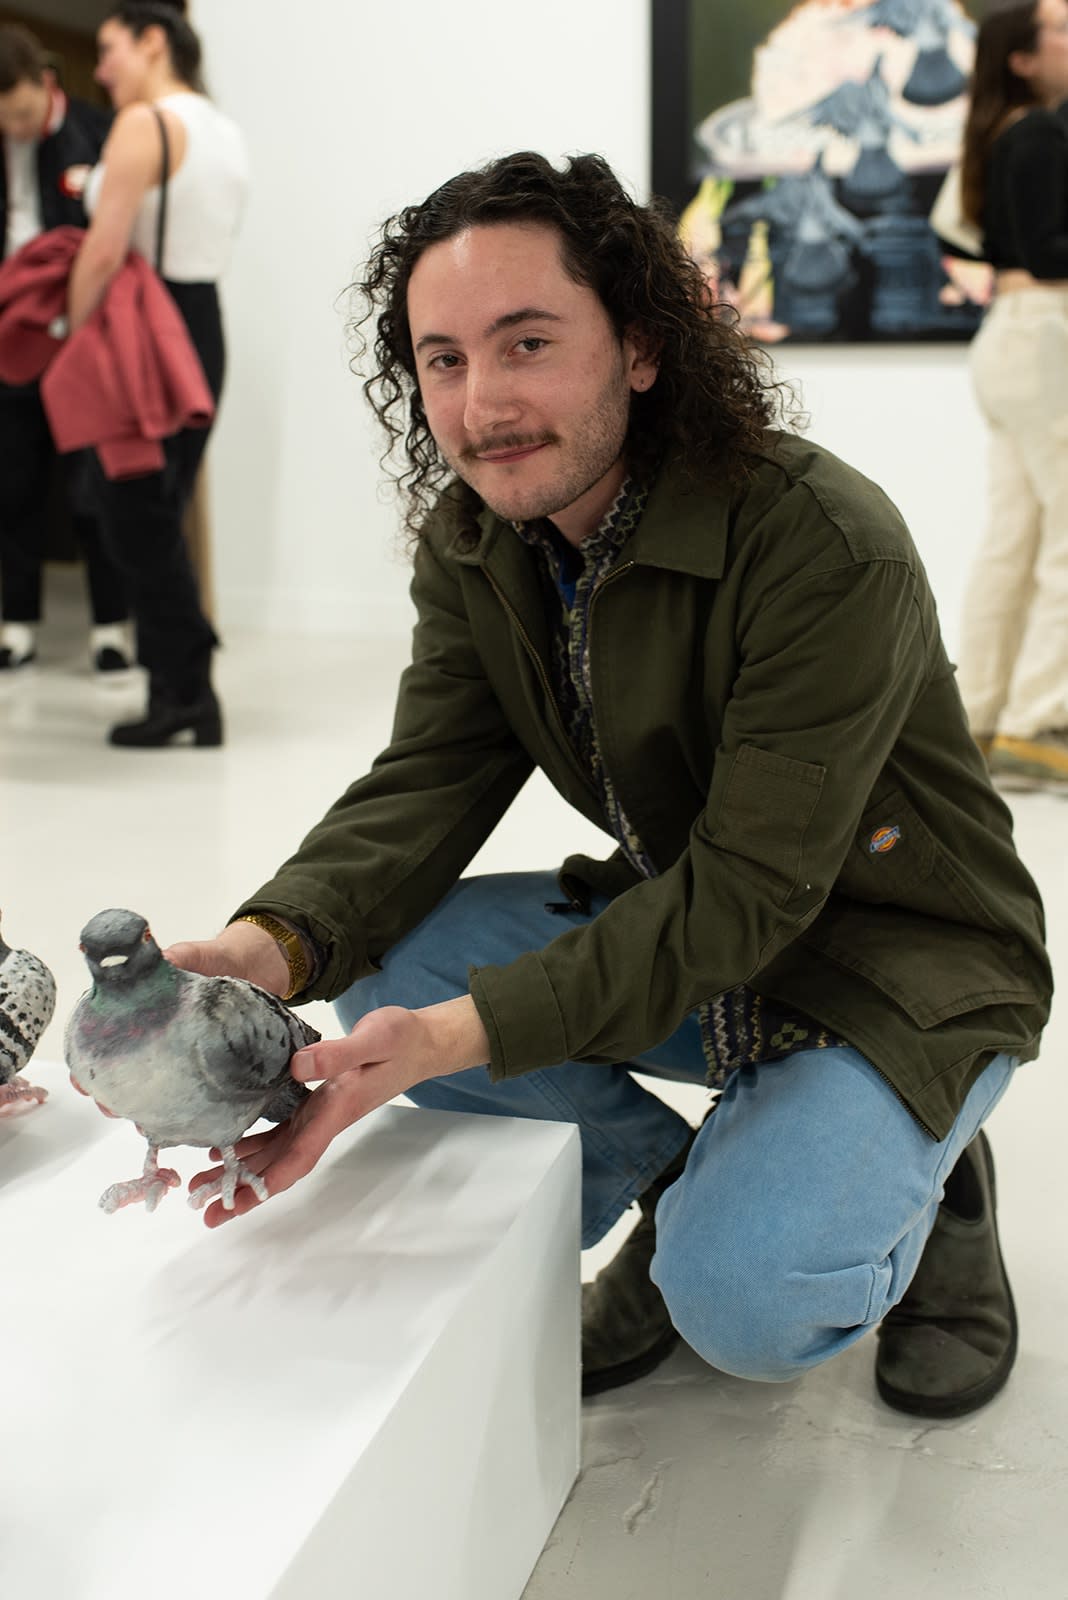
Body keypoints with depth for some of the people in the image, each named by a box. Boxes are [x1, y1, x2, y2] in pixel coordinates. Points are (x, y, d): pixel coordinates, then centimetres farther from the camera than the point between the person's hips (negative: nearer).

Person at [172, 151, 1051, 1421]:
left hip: (903, 965, -6)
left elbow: (748, 890, -29)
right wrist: (269, 949, -33)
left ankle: (925, 1186, 7)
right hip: (675, 924, 6)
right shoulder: (469, 545, -5)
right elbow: (422, 787, -12)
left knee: (746, 1297, -28)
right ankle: (675, 1182, 4)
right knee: (380, 961, -16)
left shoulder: (829, 545, -27)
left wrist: (459, 1034, -40)